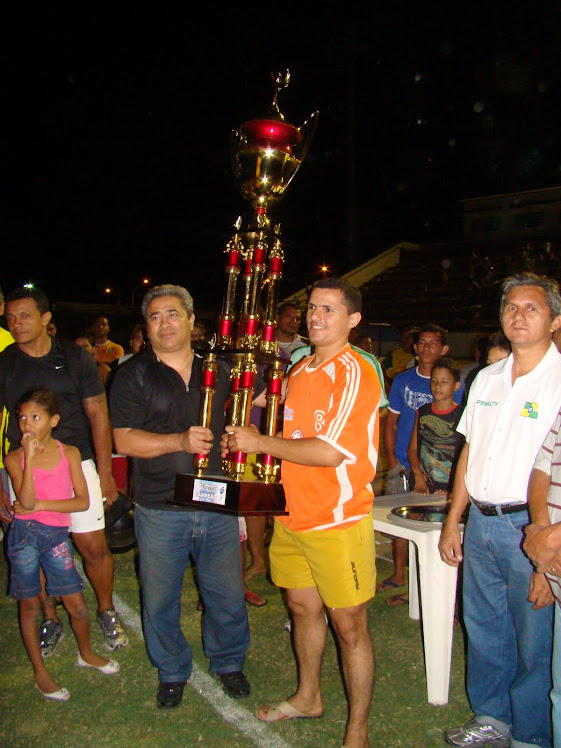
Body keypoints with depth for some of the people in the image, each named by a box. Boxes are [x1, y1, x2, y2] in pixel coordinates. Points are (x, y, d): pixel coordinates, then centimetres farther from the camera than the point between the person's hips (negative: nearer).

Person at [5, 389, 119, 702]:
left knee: (77, 605, 7)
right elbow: (26, 501, -17)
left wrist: (39, 505, -11)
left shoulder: (69, 453, 0)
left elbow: (83, 501, -5)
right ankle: (40, 673, 27)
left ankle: (86, 653, 35)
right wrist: (29, 456, -21)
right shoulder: (15, 458, -3)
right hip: (25, 534, -1)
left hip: (57, 535, 1)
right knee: (30, 606, 9)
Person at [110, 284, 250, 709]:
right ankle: (172, 672, 37)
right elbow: (123, 440, -10)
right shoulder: (134, 375, -3)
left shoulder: (219, 370, 6)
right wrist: (180, 441, -22)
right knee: (160, 599, 12)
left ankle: (229, 662, 39)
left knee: (228, 594, 12)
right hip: (160, 511, -2)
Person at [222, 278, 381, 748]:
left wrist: (260, 442, -16)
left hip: (338, 520, -8)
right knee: (302, 607, 21)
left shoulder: (356, 372, -16)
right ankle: (308, 697, 43)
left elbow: (331, 451, -24)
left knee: (348, 625, 5)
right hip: (291, 515, 8)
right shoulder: (299, 369, 11)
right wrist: (245, 441, 4)